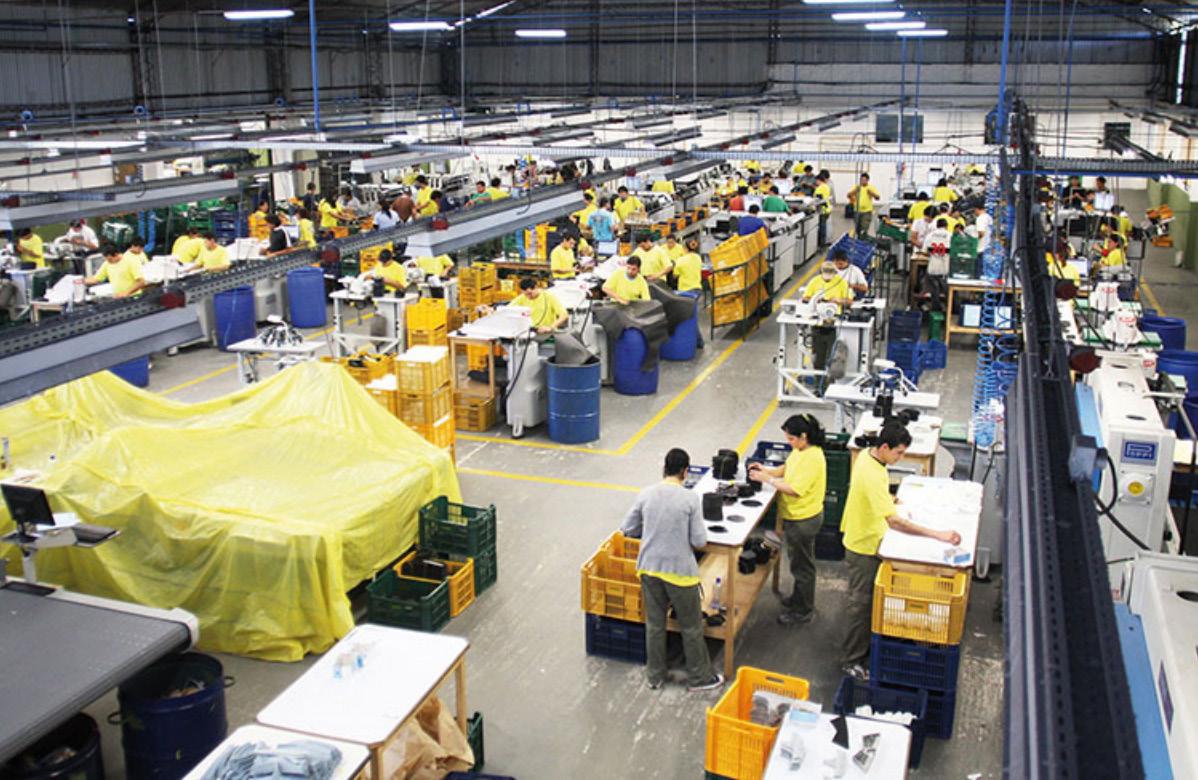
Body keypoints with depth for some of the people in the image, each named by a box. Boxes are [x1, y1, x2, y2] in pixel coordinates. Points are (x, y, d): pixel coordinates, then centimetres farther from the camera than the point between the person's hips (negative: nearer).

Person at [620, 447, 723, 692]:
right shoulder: (691, 498, -16)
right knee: (691, 626, 14)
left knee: (654, 623, 18)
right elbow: (700, 542, -14)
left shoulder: (646, 494, -5)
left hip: (649, 568, 4)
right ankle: (699, 677, 27)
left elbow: (627, 530, 3)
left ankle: (655, 675, 31)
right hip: (679, 571, -4)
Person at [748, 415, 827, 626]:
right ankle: (799, 597, 44)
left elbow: (795, 489, -29)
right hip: (795, 516, 9)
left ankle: (804, 611, 22)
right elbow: (786, 469, 12)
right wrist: (766, 469, -4)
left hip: (803, 520, -9)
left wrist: (767, 479, -24)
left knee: (802, 565, 7)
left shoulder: (812, 458, -29)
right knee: (799, 561, 26)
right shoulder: (800, 450, 1)